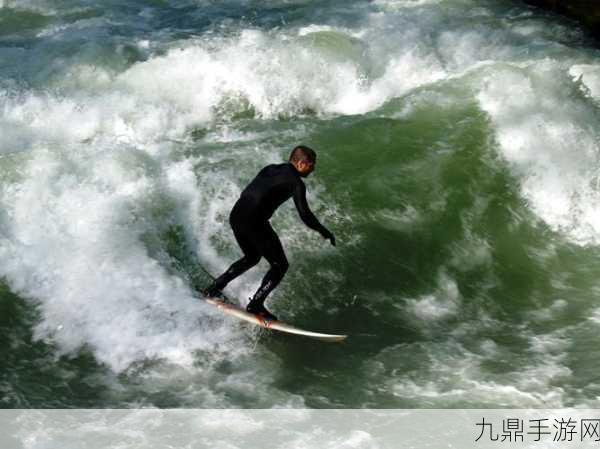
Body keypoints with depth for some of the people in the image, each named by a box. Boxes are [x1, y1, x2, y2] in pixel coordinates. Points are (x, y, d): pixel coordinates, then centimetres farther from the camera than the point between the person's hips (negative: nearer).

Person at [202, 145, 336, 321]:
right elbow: (305, 215, -7)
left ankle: (214, 288, 27)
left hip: (235, 216, 8)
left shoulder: (270, 169, 20)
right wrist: (324, 232, 4)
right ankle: (255, 305, -1)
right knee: (280, 265, 6)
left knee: (252, 257, 30)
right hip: (254, 222, -8)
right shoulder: (295, 181, -2)